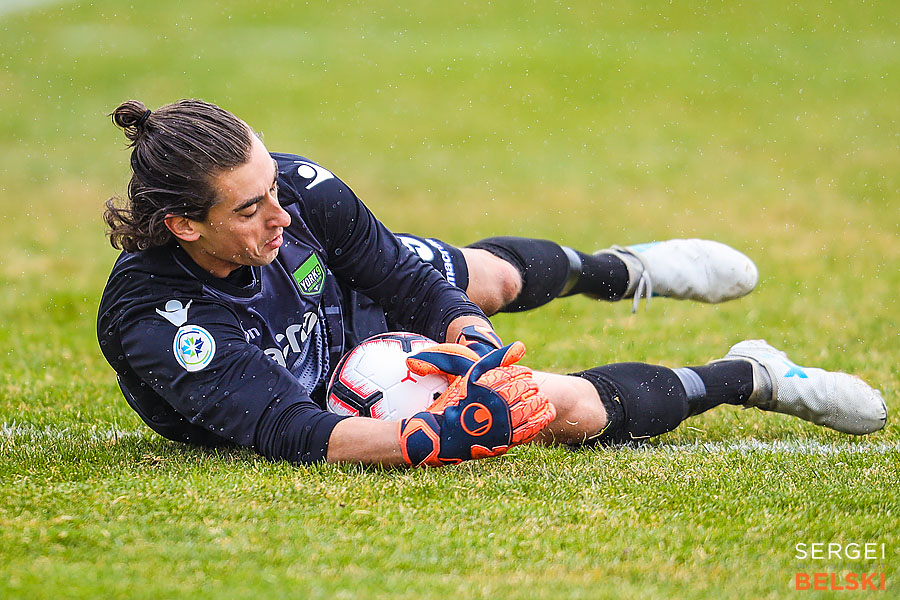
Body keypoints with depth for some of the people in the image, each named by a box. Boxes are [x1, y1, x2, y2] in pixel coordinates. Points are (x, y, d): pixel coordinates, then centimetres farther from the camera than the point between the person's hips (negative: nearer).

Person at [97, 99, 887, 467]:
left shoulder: (291, 185, -29)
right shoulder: (148, 323, -41)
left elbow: (405, 276, -18)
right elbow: (287, 431, -45)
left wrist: (469, 335, -39)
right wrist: (431, 440, -58)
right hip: (324, 397, -4)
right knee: (561, 406, -11)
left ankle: (620, 269, 57)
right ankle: (747, 377, 14)